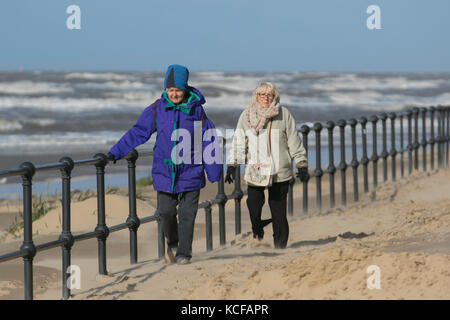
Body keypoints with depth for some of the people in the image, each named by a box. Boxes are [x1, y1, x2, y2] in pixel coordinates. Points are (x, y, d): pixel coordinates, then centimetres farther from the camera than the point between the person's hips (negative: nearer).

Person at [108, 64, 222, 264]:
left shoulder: (196, 109, -1)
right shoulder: (157, 110, 1)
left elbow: (208, 140, 4)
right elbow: (137, 133, 6)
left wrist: (214, 171, 4)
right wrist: (115, 153, 1)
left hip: (190, 171, -1)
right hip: (165, 171, 1)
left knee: (187, 214, -1)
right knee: (166, 211, -1)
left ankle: (184, 253, 10)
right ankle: (172, 244, 25)